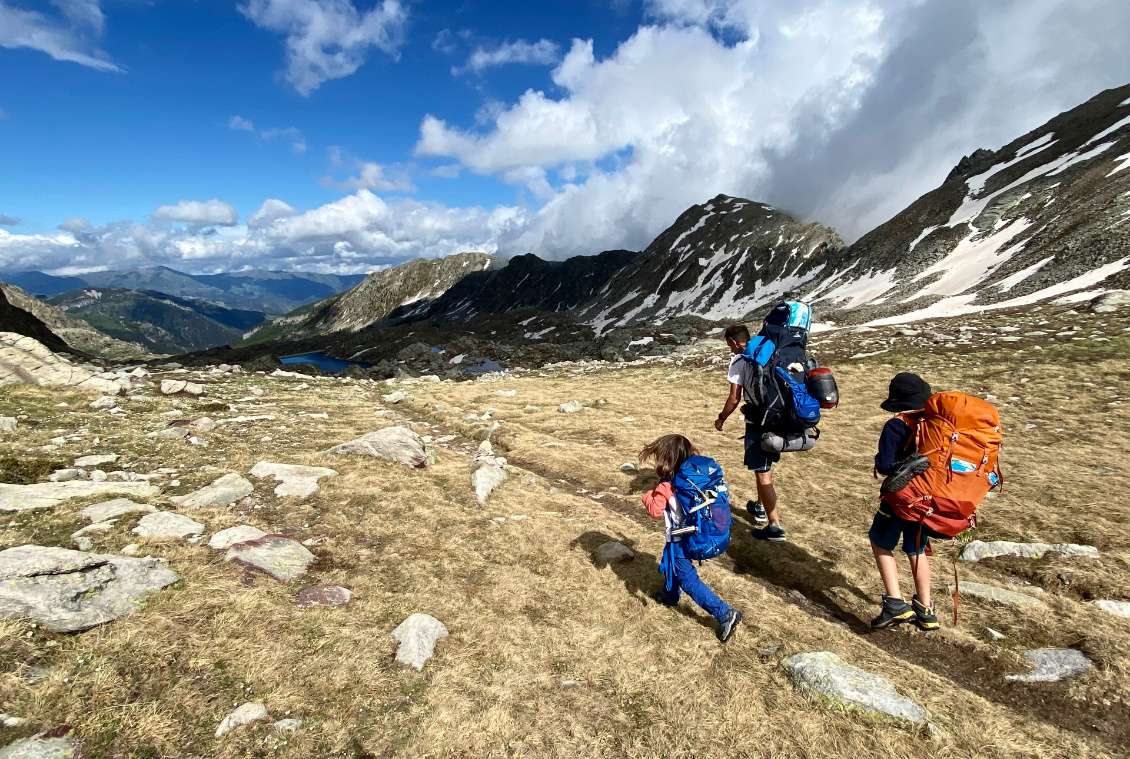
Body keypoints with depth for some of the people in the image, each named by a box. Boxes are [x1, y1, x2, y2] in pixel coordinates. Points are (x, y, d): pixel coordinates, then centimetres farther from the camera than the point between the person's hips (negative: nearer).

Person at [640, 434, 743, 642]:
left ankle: (724, 613, -2)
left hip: (679, 541, -8)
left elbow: (654, 509, -20)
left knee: (689, 581, 2)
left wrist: (648, 495, 0)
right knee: (673, 564, 30)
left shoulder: (667, 486, -24)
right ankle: (670, 594, 51)